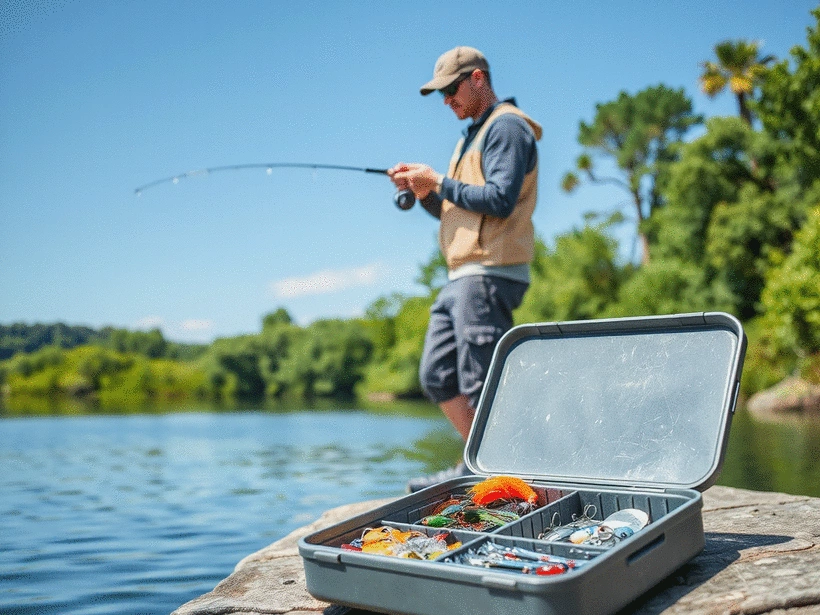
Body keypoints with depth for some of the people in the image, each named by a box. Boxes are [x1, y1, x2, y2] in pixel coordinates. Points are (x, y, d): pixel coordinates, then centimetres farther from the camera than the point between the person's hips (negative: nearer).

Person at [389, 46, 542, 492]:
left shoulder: (506, 126, -5)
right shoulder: (472, 135, 25)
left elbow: (500, 200, -19)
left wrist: (439, 183, -10)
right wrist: (423, 191, 8)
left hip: (489, 275, -10)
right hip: (462, 276, 10)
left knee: (481, 385, -8)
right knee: (436, 375, 11)